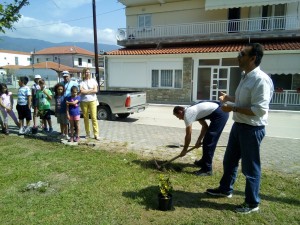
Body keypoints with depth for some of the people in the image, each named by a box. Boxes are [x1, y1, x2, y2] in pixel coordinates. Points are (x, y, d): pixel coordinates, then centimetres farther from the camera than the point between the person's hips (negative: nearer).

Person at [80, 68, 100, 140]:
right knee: (85, 117, 5)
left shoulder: (93, 81, 8)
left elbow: (95, 90, -4)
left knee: (94, 117, -5)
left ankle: (96, 134, -3)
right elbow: (82, 91, -9)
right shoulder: (81, 82, 5)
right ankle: (87, 133, 17)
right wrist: (91, 90, -5)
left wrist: (86, 91, -5)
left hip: (92, 101, -1)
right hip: (84, 101, 1)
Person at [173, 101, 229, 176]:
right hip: (221, 112, 10)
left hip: (219, 114, -10)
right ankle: (203, 162, 34)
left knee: (208, 142, -6)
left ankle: (207, 169, 1)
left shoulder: (187, 114, -8)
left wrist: (184, 150, 8)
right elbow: (205, 126, 21)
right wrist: (199, 140, 19)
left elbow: (188, 135, -4)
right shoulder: (191, 111, 18)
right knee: (207, 141, 19)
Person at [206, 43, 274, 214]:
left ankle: (252, 203, 25)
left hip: (252, 129, -10)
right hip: (239, 125, 10)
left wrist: (233, 108, -23)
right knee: (229, 160, 21)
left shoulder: (261, 79, -21)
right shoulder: (246, 77, 10)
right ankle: (225, 189, 41)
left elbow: (260, 110, -27)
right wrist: (229, 98, 10)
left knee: (250, 167, 5)